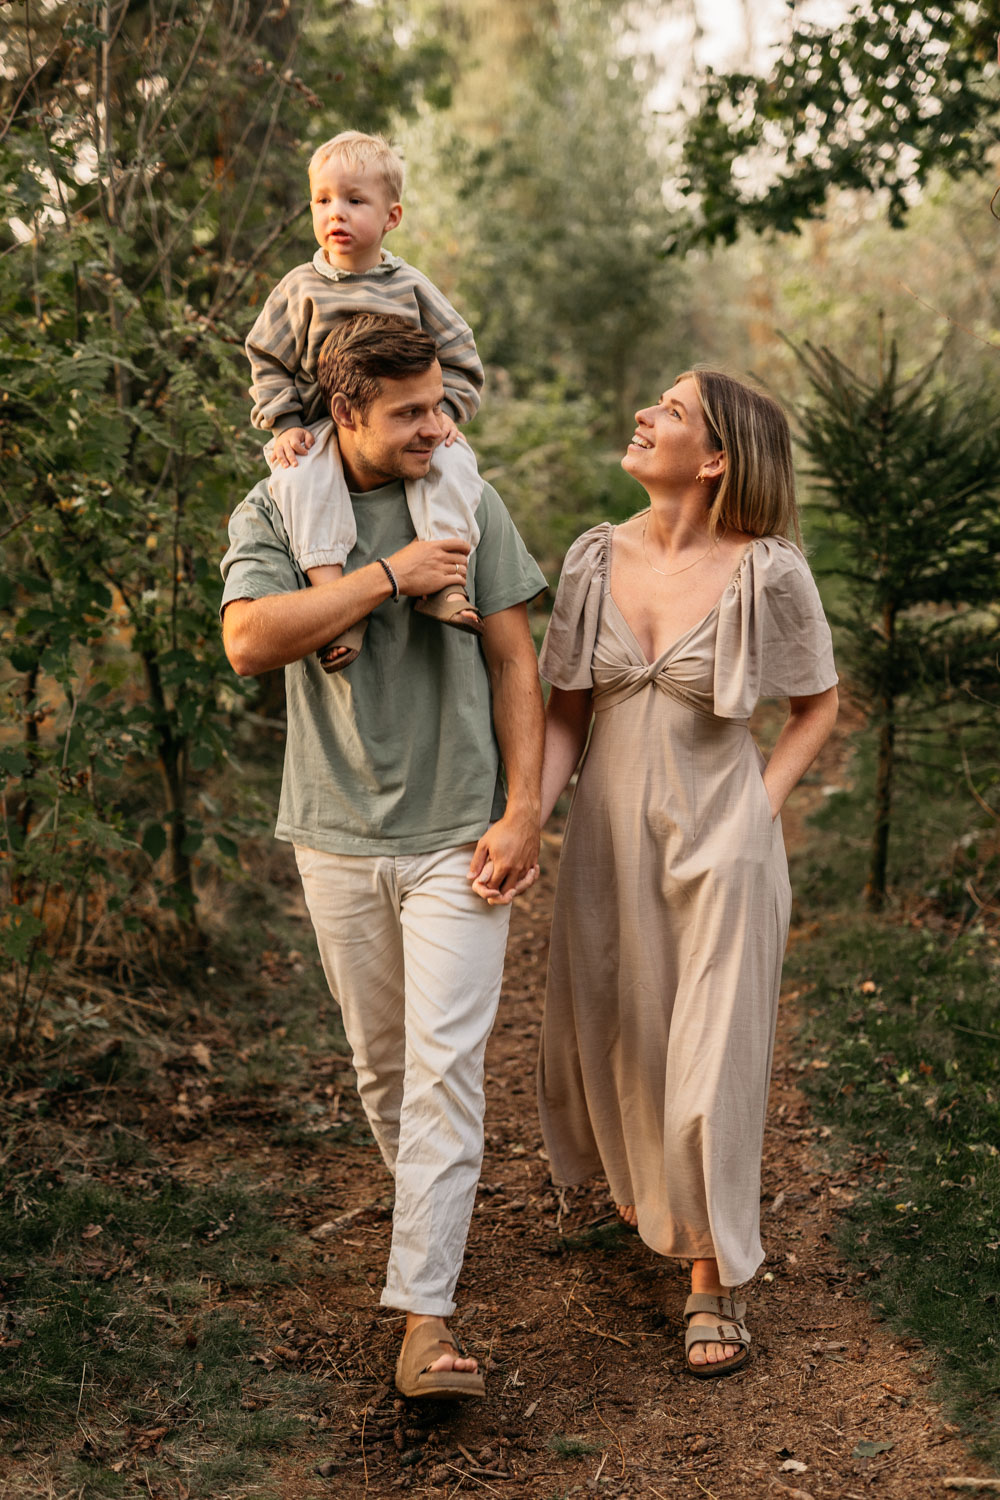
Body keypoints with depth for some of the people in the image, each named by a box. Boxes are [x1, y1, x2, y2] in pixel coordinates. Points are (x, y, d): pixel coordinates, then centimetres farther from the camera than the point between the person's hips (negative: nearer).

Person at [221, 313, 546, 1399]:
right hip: (338, 835, 1)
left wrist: (522, 809, -6)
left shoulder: (469, 503, 1)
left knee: (445, 1065, -8)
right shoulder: (273, 514, -1)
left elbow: (514, 662, 2)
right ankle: (431, 1213, 39)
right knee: (380, 1060, 14)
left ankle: (425, 1317, -5)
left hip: (457, 835, -1)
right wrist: (388, 575, -20)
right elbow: (247, 642, -19)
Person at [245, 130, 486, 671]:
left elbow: (458, 357, 10)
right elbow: (269, 362, 8)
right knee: (301, 477, -32)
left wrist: (444, 410, -6)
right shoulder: (301, 288, 5)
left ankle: (443, 581, -33)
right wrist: (285, 424, -5)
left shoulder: (410, 287, 5)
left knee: (450, 462, -29)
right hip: (322, 426, 0)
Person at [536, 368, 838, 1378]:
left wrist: (762, 809, -7)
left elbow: (817, 705, 1)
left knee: (712, 1062, 1)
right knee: (609, 1035, 19)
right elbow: (565, 713, 2)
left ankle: (713, 1281, 21)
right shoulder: (596, 559, -3)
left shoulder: (768, 574, -14)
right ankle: (641, 1188, 50)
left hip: (717, 841, -4)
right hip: (607, 836, 4)